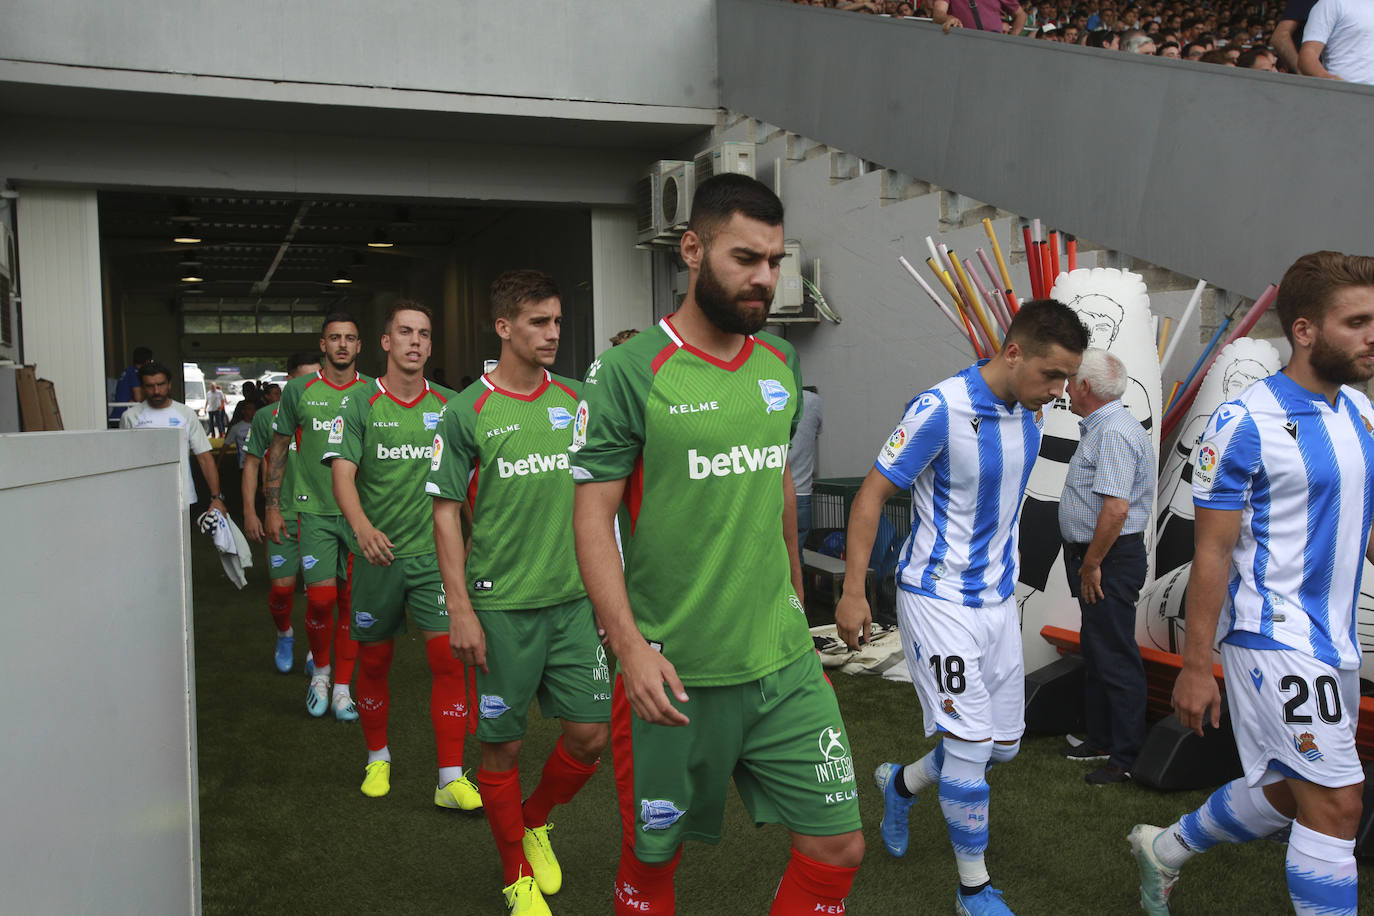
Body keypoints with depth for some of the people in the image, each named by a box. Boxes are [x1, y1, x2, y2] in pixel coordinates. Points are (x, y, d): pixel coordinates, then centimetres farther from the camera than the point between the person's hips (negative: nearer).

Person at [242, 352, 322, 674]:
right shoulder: (267, 416, 0)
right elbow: (252, 464, 6)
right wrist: (250, 512, 2)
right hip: (283, 517, -1)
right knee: (282, 587, -2)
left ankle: (316, 650, 20)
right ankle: (284, 634, 29)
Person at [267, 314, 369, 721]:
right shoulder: (299, 390, 2)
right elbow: (278, 449, 8)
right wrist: (272, 507, 4)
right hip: (315, 509, -1)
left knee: (351, 600, 5)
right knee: (320, 597, -9)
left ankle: (342, 686, 17)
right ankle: (320, 668, 19)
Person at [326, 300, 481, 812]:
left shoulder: (447, 405, 5)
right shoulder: (359, 404, -2)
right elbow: (342, 472, -13)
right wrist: (362, 526, -30)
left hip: (434, 553, 1)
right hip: (377, 554, -1)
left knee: (449, 656, -8)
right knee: (374, 662, 11)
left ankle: (451, 780, -1)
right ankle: (378, 758, 34)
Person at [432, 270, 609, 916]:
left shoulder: (575, 401, 7)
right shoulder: (467, 412, -6)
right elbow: (446, 514, -5)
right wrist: (459, 610, -9)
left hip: (574, 600, 4)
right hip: (501, 607, -4)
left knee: (591, 734, 4)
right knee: (502, 744, 6)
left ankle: (535, 821, 34)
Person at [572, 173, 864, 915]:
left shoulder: (779, 364, 6)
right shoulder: (628, 372, -12)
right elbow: (592, 515, -13)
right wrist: (630, 646, -21)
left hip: (784, 661, 5)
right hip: (674, 675, -4)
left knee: (837, 849, 5)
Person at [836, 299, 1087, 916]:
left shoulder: (1029, 414, 3)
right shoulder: (940, 410, -20)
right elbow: (872, 494, -16)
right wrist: (853, 592, -19)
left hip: (998, 600, 8)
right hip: (938, 599, -8)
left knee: (1004, 743, 13)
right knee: (970, 744, -6)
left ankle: (901, 784, 39)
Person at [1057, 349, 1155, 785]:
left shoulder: (1115, 433, -20)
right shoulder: (1100, 428, 15)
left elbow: (1116, 508, -28)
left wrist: (1092, 564, -21)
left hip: (1109, 562, -11)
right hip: (1096, 558, 11)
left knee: (1116, 659, -3)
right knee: (1096, 653, 18)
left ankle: (1128, 757, 6)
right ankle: (1101, 740, 30)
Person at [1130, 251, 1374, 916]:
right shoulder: (1244, 424, -15)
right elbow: (1212, 551, -14)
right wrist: (1195, 666, -14)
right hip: (1274, 636, -8)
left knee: (1286, 794, 18)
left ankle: (1164, 849, 40)